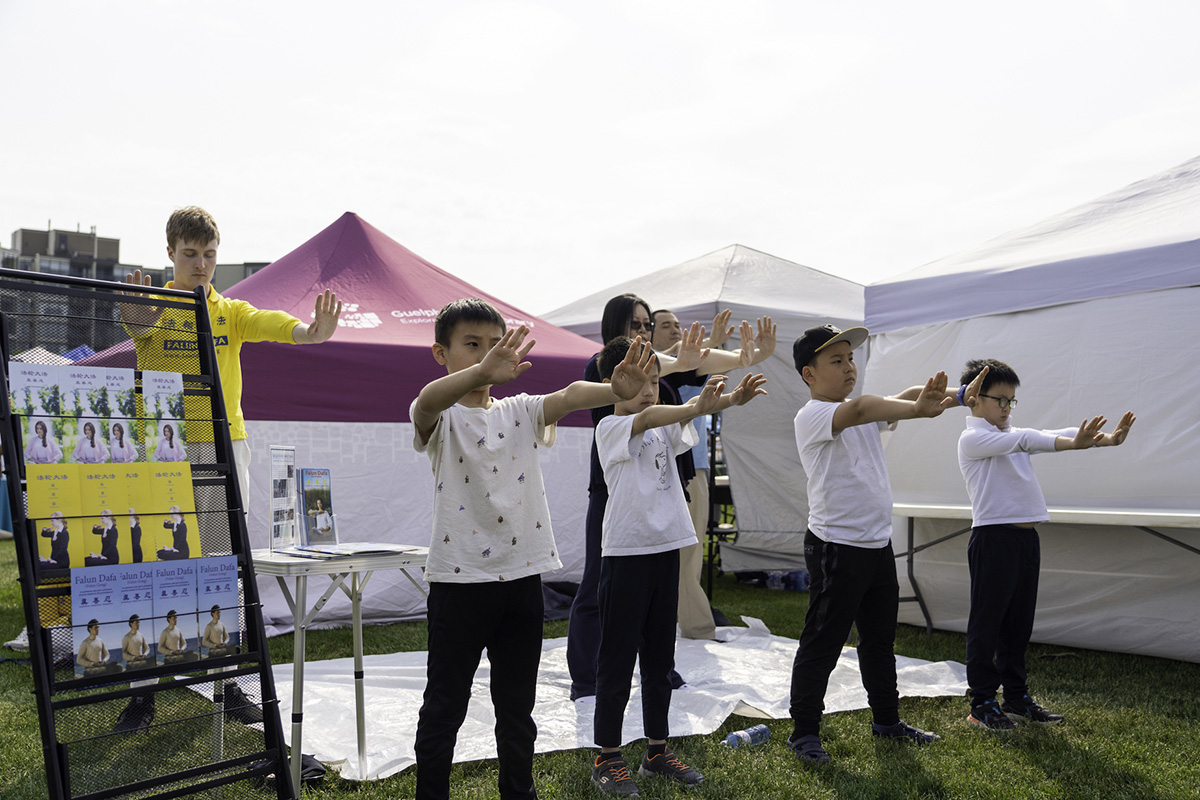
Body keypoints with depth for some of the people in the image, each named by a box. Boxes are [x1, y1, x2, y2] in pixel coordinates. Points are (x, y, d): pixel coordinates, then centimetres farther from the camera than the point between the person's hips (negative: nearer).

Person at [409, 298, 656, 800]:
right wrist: (483, 372, -51)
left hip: (523, 574, 4)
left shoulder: (520, 412, 8)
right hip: (460, 577, -4)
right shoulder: (440, 418, -4)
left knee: (517, 703, 16)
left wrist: (617, 389, -35)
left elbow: (568, 396, -12)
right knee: (444, 704, 7)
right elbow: (428, 402, -29)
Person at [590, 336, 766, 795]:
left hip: (666, 548, 6)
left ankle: (658, 750, 27)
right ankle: (607, 758, 14)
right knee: (617, 658, 2)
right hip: (625, 552, -6)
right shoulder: (610, 428, -7)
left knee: (660, 657, 14)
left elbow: (686, 421, -10)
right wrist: (696, 406, -45)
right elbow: (647, 418, -27)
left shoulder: (666, 427, 9)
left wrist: (733, 399, -31)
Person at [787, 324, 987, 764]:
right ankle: (804, 732, 13)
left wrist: (958, 394, -17)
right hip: (836, 547, -8)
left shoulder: (865, 416, 12)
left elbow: (909, 396, 0)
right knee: (822, 644, 0)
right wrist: (921, 410, -40)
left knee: (880, 638, 20)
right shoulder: (811, 417, -15)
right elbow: (861, 407, -34)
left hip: (878, 544, 8)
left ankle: (886, 719, 36)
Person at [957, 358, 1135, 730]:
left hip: (1026, 536, 8)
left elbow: (1057, 435, 3)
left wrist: (1103, 438, -13)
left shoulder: (1012, 435, 17)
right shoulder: (972, 439, -7)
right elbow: (1024, 440, -22)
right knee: (986, 622, -1)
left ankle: (1016, 697, 24)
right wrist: (1073, 443, -33)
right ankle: (981, 703, 7)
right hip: (993, 536, -8)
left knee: (1019, 623, 14)